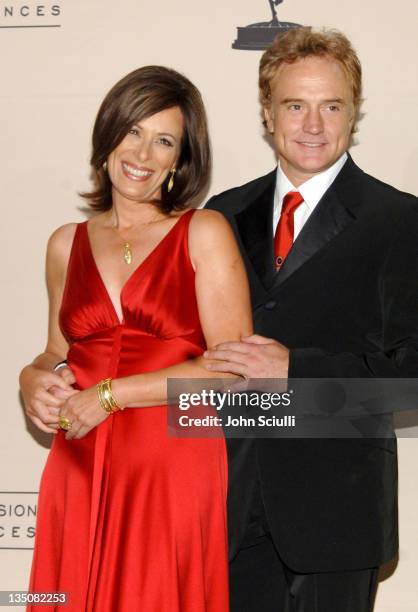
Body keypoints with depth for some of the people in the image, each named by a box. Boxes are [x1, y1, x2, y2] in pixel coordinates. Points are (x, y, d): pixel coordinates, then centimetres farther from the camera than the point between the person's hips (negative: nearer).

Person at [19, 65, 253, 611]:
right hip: (80, 477, 4)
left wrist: (111, 394, -10)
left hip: (175, 473, -3)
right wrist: (34, 380, -1)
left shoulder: (204, 234, -2)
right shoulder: (68, 244, 11)